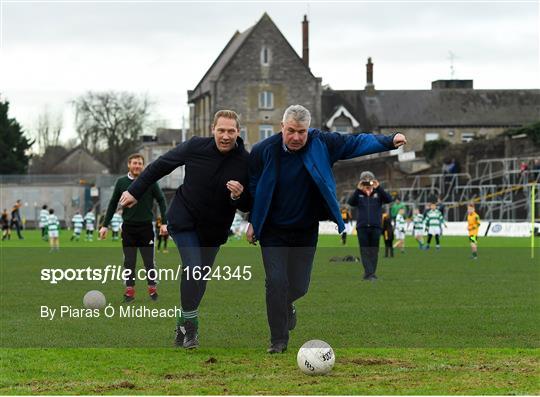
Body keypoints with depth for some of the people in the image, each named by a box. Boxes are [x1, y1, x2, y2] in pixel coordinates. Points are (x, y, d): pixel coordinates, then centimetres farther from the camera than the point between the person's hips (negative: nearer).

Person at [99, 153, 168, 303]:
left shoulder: (150, 182, -1)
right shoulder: (121, 182, 4)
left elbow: (161, 200, 3)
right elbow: (113, 204, 10)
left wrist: (164, 222, -6)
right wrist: (105, 225, 6)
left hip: (146, 227, -1)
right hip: (128, 227, 1)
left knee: (149, 261, 2)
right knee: (129, 261, 3)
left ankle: (152, 288, 15)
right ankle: (130, 290, 9)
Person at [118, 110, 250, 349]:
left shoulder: (245, 162, -12)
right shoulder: (195, 147, -14)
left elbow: (248, 206, -4)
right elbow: (161, 165, 1)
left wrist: (239, 196, -28)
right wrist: (135, 191, 5)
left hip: (214, 230, 3)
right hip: (184, 220, -3)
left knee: (200, 279, 8)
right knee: (193, 269, -20)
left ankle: (183, 327, 26)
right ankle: (189, 326, -10)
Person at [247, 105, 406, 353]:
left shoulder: (321, 144, -10)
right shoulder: (263, 151, -12)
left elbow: (355, 143, -7)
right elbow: (252, 187, 2)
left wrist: (389, 142, -18)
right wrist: (252, 222, 3)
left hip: (306, 230, 2)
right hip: (273, 232, -2)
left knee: (298, 286, 6)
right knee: (276, 281, -12)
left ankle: (285, 305, 44)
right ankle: (278, 340, 1)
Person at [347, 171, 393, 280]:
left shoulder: (378, 194, 7)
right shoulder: (359, 195, 7)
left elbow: (389, 199, -9)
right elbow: (351, 202, -11)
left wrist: (379, 188, -18)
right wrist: (358, 190, -21)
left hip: (375, 227, 0)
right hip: (362, 227, 0)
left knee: (374, 251, 3)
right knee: (365, 252, -4)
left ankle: (371, 273, 11)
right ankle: (369, 273, -6)